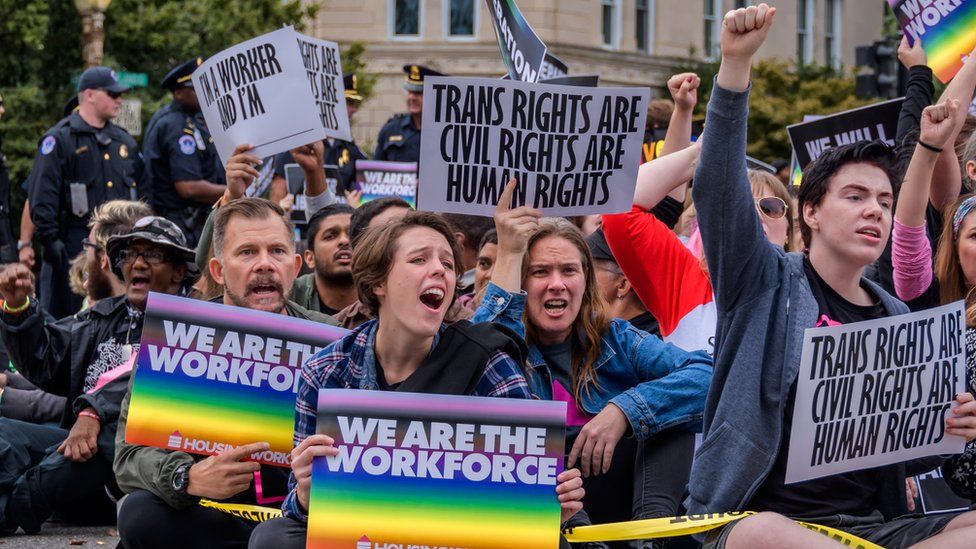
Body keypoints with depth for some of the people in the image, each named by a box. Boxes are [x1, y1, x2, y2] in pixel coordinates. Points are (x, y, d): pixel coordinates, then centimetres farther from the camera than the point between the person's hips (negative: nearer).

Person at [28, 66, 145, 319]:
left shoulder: (124, 141, 18)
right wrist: (50, 239, -16)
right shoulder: (59, 139, -3)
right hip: (74, 247, -6)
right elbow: (42, 197, -9)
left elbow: (142, 193, 24)